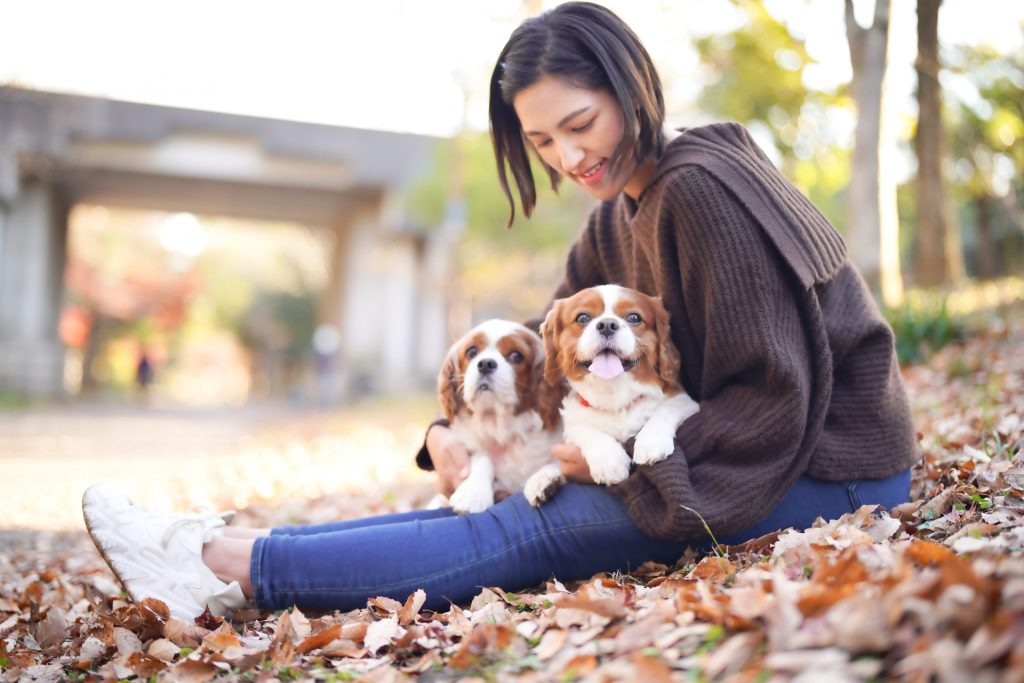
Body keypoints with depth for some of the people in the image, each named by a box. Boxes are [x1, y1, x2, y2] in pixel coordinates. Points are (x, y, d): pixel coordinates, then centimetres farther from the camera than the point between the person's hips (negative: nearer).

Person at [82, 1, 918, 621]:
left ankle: (232, 568, -18)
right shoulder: (616, 220, 8)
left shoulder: (701, 190, -21)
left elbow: (773, 396, -23)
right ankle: (232, 550, -2)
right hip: (727, 447, 8)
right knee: (511, 502, -2)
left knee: (542, 528, -19)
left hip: (829, 468, -8)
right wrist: (455, 425, -8)